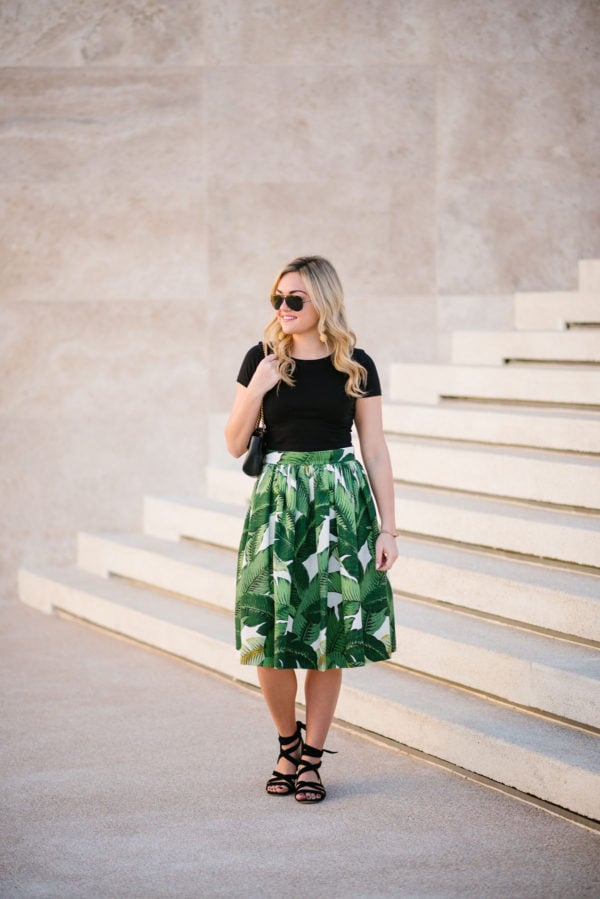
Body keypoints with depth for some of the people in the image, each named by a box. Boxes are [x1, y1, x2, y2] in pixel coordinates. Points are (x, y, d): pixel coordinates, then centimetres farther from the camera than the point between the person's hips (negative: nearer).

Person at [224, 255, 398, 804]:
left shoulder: (355, 367, 2)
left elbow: (376, 451, 5)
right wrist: (256, 390, -13)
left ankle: (310, 759, 14)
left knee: (330, 635, 1)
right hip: (277, 496, 0)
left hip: (340, 500, 0)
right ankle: (288, 743, 20)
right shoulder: (263, 360, 3)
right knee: (271, 634, -4)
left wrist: (388, 528, 0)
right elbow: (235, 445, 4)